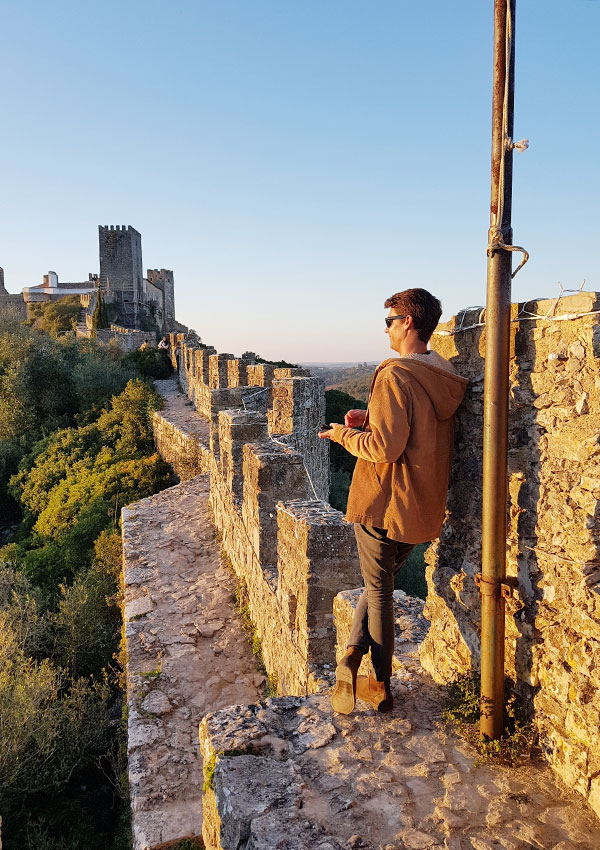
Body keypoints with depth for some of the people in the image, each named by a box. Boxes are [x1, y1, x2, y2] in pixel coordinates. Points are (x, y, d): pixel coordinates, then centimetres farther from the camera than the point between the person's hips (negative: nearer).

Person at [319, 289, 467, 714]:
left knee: (379, 590, 8)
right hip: (424, 505, 8)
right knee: (380, 583, 22)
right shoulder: (446, 380, 6)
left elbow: (385, 447, -23)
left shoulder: (395, 376, -21)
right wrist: (370, 420, 12)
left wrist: (344, 434, -6)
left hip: (384, 503, -7)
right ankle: (351, 658, 21)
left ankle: (381, 686, 21)